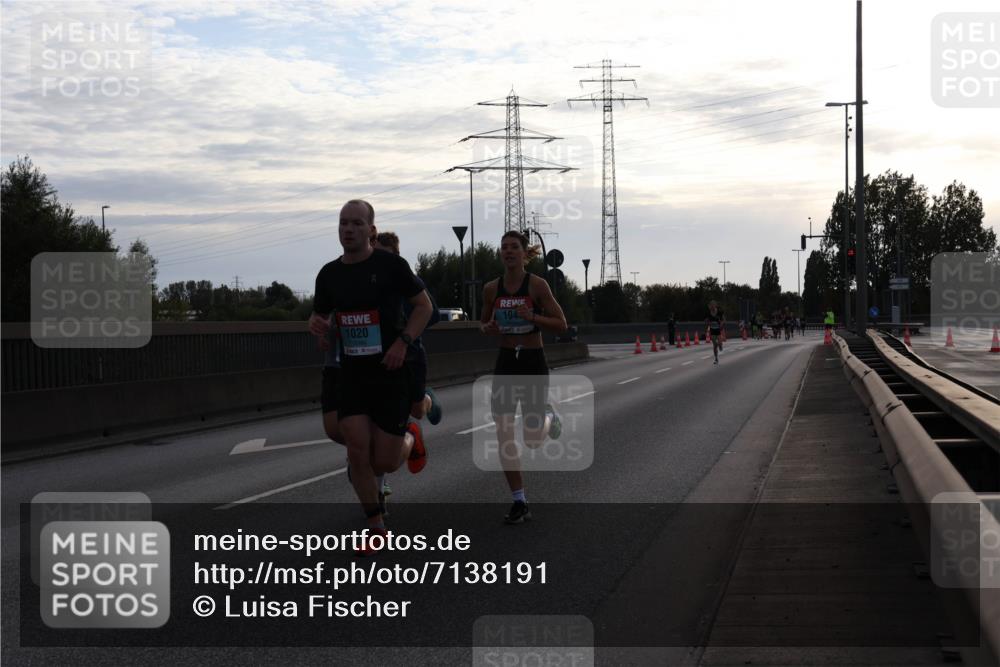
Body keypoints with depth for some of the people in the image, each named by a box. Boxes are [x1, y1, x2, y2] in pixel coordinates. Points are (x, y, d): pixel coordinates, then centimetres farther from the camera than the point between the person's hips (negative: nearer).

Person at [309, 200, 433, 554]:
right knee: (357, 451, -8)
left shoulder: (390, 264, -7)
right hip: (351, 374, 3)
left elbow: (424, 305, 0)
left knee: (385, 462, -2)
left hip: (390, 372, -3)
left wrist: (403, 342, -14)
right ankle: (376, 527, 8)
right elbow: (319, 314, 19)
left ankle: (409, 437, 34)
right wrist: (316, 324, -6)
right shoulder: (329, 273, 5)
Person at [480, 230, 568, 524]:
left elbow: (561, 324, -8)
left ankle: (548, 417, 37)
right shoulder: (491, 288, 1)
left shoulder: (537, 285, -9)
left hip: (533, 362, -3)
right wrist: (487, 328, -8)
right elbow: (484, 323, 15)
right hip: (505, 362, 3)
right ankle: (520, 503, 5)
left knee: (533, 441, 1)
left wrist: (532, 317, -23)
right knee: (504, 436, -5)